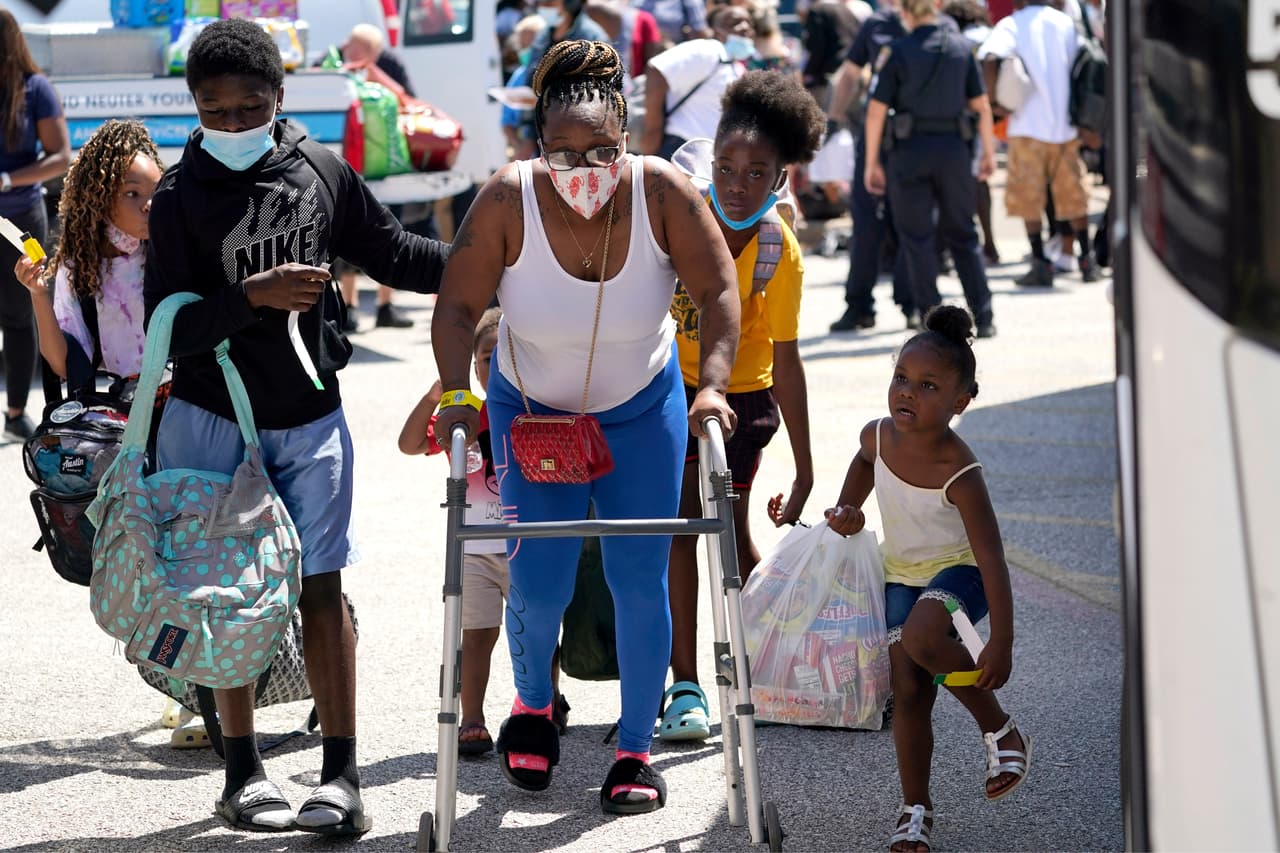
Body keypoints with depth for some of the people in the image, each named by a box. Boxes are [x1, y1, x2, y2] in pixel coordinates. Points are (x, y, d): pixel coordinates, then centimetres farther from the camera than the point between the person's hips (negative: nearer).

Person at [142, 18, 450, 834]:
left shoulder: (323, 171, -1)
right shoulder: (180, 195, -8)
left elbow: (394, 254, 12)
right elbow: (169, 327, -13)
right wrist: (254, 296, -26)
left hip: (309, 417, 1)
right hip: (212, 421, -1)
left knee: (322, 586, -1)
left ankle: (342, 775, 3)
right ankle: (243, 772, 16)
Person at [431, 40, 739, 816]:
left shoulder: (662, 192, -24)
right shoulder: (508, 200, -26)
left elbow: (719, 293, -19)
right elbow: (457, 307, -18)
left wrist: (712, 386, -30)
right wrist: (457, 395, -30)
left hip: (643, 410, 1)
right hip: (532, 410, 0)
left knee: (641, 582, -1)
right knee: (540, 585, -4)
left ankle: (637, 750, 15)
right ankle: (533, 701, 30)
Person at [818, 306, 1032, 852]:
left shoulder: (959, 474, -29)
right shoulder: (880, 436, -12)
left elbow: (992, 559, -27)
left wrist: (1000, 644, -27)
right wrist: (848, 507, 1)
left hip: (957, 571, -6)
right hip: (901, 575, 6)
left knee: (922, 637, -35)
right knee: (909, 691, -2)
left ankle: (1000, 730, -13)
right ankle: (915, 809, 10)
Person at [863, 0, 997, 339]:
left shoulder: (896, 53, -7)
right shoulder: (961, 47, 4)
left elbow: (876, 110, -8)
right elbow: (981, 105, 6)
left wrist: (872, 162, -2)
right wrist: (988, 152, 14)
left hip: (911, 149, -3)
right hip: (954, 148, 3)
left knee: (917, 237, 5)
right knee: (962, 234, 14)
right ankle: (983, 318, 11)